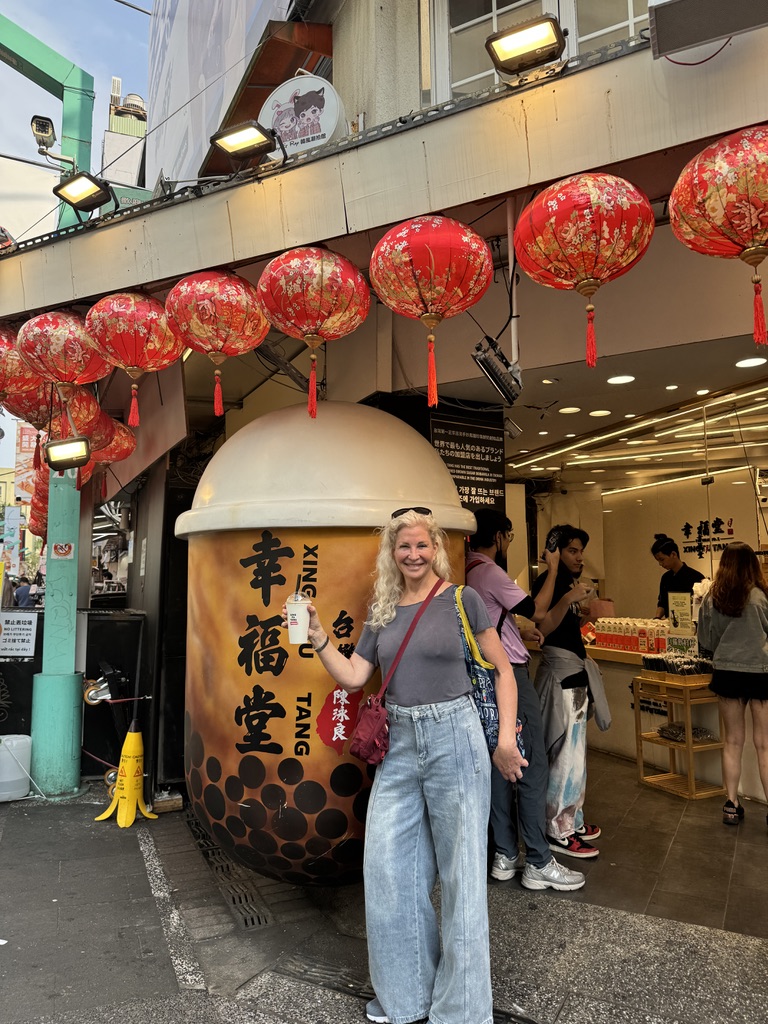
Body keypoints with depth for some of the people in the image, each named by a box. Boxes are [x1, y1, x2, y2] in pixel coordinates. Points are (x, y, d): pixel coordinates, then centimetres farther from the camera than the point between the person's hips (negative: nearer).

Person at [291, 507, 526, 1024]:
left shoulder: (462, 599, -5)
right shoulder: (382, 612, 8)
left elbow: (503, 670, -2)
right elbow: (353, 677, 6)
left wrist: (506, 738, -8)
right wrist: (318, 635, -5)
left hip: (454, 737, -5)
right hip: (399, 746, 5)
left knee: (460, 869, 6)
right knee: (388, 868, 11)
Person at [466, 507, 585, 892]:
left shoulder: (468, 571, 10)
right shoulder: (489, 572, -17)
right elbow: (538, 610, -16)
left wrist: (522, 633, 20)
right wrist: (552, 568, -5)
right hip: (509, 675, -9)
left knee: (501, 766, 14)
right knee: (532, 767, -2)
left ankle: (506, 855, 22)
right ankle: (539, 863, 6)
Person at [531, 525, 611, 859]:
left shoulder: (567, 582, 16)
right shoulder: (547, 582, -12)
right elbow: (542, 627, -25)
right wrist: (567, 600, -31)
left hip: (574, 669, 10)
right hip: (560, 670, -10)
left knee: (573, 751, 16)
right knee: (568, 752, -6)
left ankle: (571, 820, 27)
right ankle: (559, 831, 4)